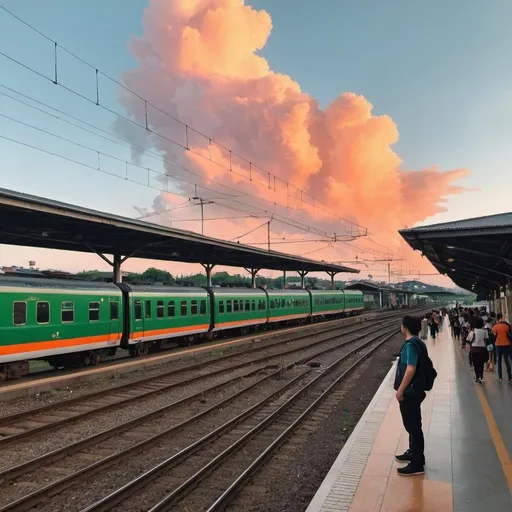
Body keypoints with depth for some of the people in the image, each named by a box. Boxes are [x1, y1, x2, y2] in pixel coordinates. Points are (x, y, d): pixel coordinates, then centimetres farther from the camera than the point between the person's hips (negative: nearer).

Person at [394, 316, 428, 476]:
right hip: (414, 390, 10)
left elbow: (410, 369, -28)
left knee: (413, 426, -2)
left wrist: (400, 390, -22)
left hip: (410, 392, -10)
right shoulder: (417, 343, 10)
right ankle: (414, 453, 37)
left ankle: (417, 464, 6)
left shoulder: (411, 344, -21)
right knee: (412, 424, 22)